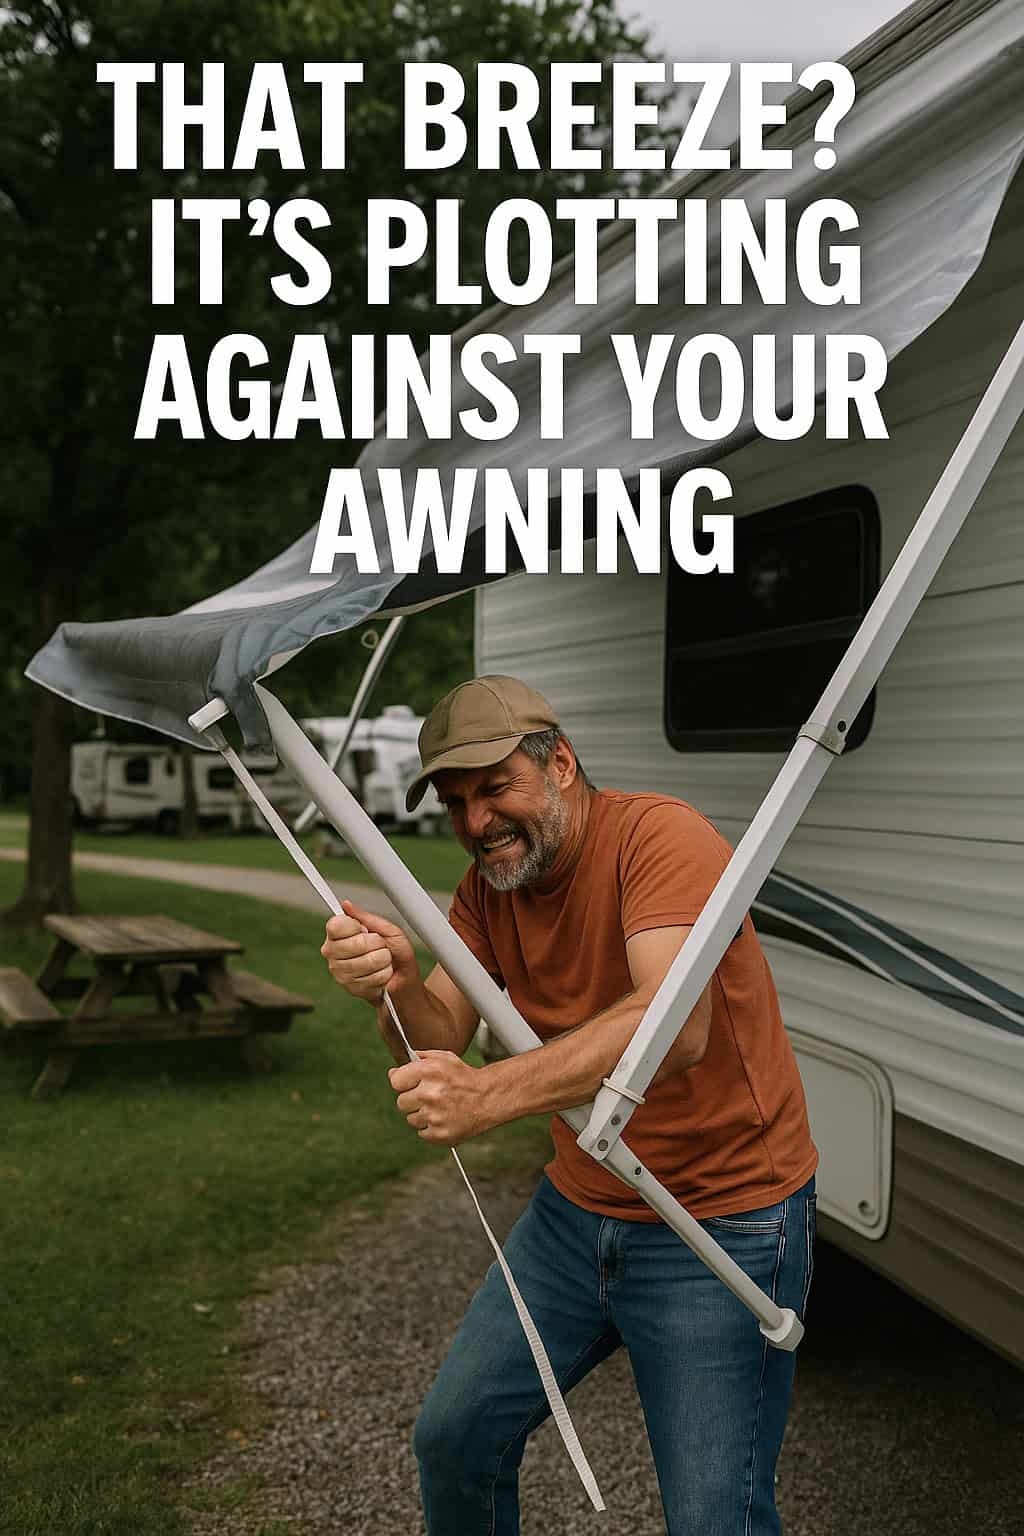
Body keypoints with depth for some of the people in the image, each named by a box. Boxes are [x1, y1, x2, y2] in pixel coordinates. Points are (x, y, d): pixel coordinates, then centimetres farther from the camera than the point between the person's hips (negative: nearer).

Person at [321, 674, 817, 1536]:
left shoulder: (660, 836, -23)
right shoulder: (487, 884, 2)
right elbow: (441, 1044, -7)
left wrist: (488, 1096, -48)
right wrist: (397, 987, -30)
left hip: (723, 1224, -7)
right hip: (578, 1208, 7)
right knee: (454, 1439, 14)